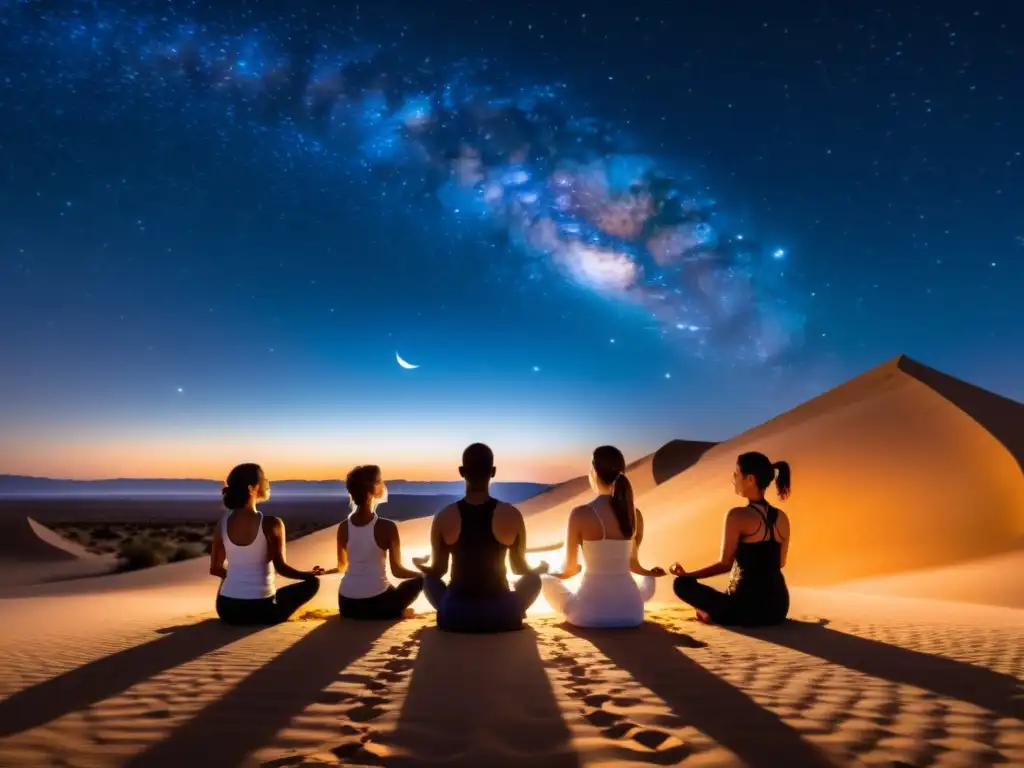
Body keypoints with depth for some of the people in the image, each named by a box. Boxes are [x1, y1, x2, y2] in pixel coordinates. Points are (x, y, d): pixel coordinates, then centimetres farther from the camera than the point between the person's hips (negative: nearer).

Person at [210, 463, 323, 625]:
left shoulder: (223, 523, 0)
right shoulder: (271, 523, -14)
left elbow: (215, 569, 8)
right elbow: (281, 567, -9)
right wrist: (310, 574, 8)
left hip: (226, 608, 5)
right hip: (260, 609, -4)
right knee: (312, 582, 18)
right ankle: (273, 616, 15)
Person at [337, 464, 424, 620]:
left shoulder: (343, 527, -1)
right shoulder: (387, 527, -14)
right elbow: (397, 571, -8)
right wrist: (422, 573, 11)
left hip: (347, 604, 4)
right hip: (377, 601, -4)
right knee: (418, 580, 20)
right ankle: (396, 613, 2)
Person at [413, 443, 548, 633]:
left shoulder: (444, 517, -9)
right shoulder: (512, 515, -10)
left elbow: (437, 570, 4)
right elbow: (520, 569, 3)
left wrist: (420, 564, 28)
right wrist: (541, 567, 26)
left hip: (455, 617, 1)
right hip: (502, 616, 0)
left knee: (429, 578, 29)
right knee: (534, 578, 26)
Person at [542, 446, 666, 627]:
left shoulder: (580, 514, -13)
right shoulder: (635, 515, -1)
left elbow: (570, 568, -3)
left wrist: (555, 574, 21)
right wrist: (650, 572, 36)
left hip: (590, 612, -2)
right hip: (630, 612, 2)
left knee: (546, 580, 25)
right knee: (649, 581, 36)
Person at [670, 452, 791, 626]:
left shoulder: (738, 515, -14)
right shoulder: (782, 518, 5)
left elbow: (725, 564, -13)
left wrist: (686, 574, -2)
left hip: (749, 607, -7)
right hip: (779, 607, 7)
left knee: (682, 584, 6)